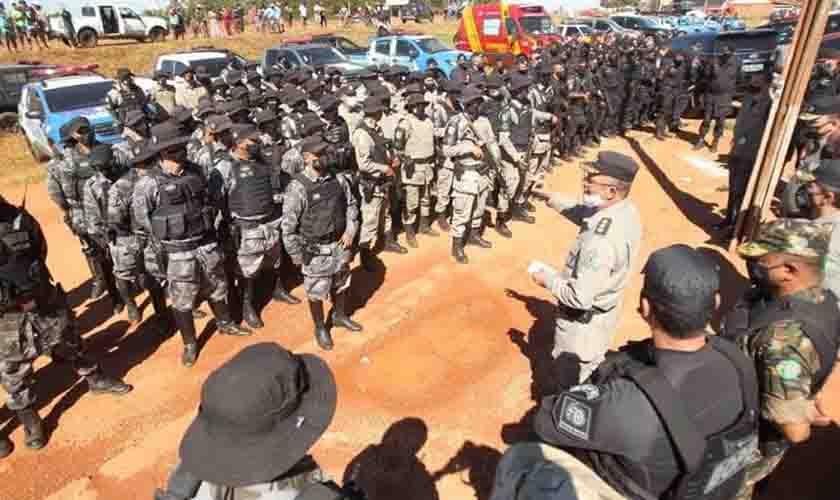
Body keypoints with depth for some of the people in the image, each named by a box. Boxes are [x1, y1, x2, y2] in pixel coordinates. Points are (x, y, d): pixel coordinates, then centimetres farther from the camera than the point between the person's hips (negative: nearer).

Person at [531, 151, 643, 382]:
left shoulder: (602, 241, -39)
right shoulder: (627, 210, -11)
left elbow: (579, 297, -33)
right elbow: (586, 215, 9)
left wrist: (547, 278, -18)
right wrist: (554, 199, 5)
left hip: (583, 321, -8)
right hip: (605, 312, 8)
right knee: (592, 368, 31)